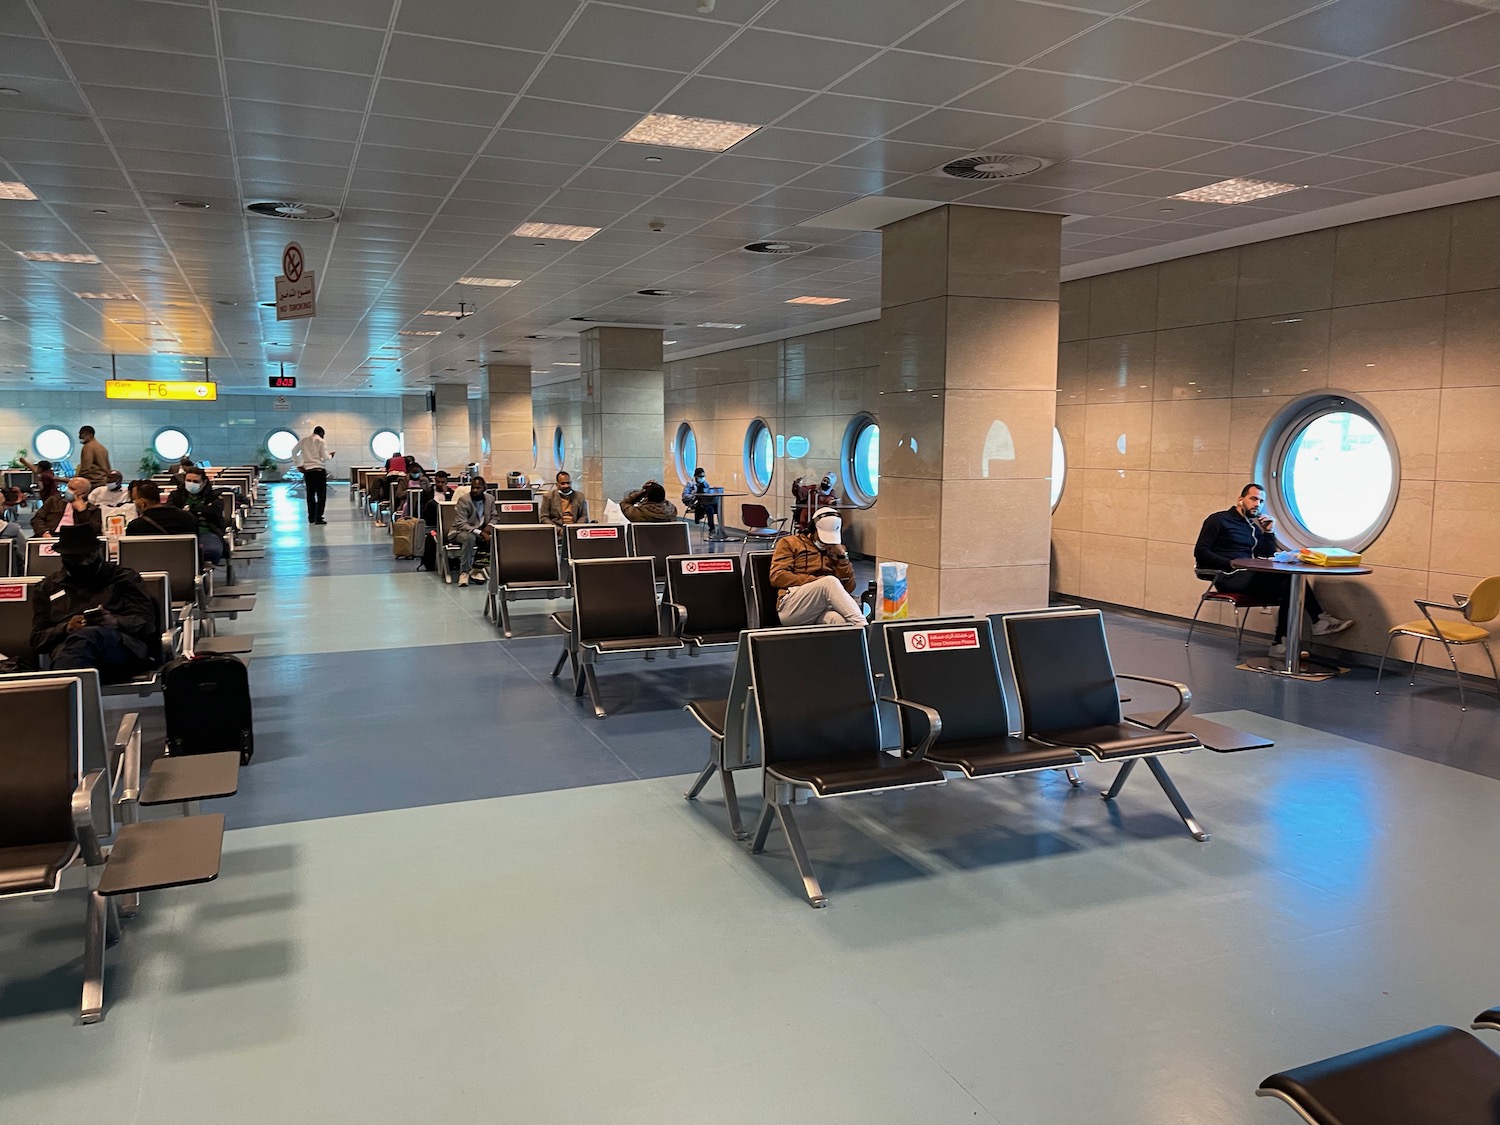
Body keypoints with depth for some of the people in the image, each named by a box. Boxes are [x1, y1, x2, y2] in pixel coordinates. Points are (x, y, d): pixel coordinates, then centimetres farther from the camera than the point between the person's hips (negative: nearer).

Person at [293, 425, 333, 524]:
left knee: (310, 494, 13)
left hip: (307, 470, 5)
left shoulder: (304, 440, 10)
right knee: (321, 495, -1)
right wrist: (330, 456, 12)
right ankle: (318, 518, -7)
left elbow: (294, 452, 12)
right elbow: (325, 456, -9)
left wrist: (299, 464, 13)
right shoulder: (322, 442, -4)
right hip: (319, 470, -5)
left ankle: (311, 517, 17)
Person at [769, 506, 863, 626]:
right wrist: (816, 581, -5)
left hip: (824, 608, 3)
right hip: (791, 607, -2)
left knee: (838, 620, -37)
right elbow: (777, 577, 3)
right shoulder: (790, 543, 18)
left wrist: (842, 555, 7)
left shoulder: (836, 550, 27)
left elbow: (848, 588, 18)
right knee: (830, 581, -32)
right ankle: (862, 626, -42)